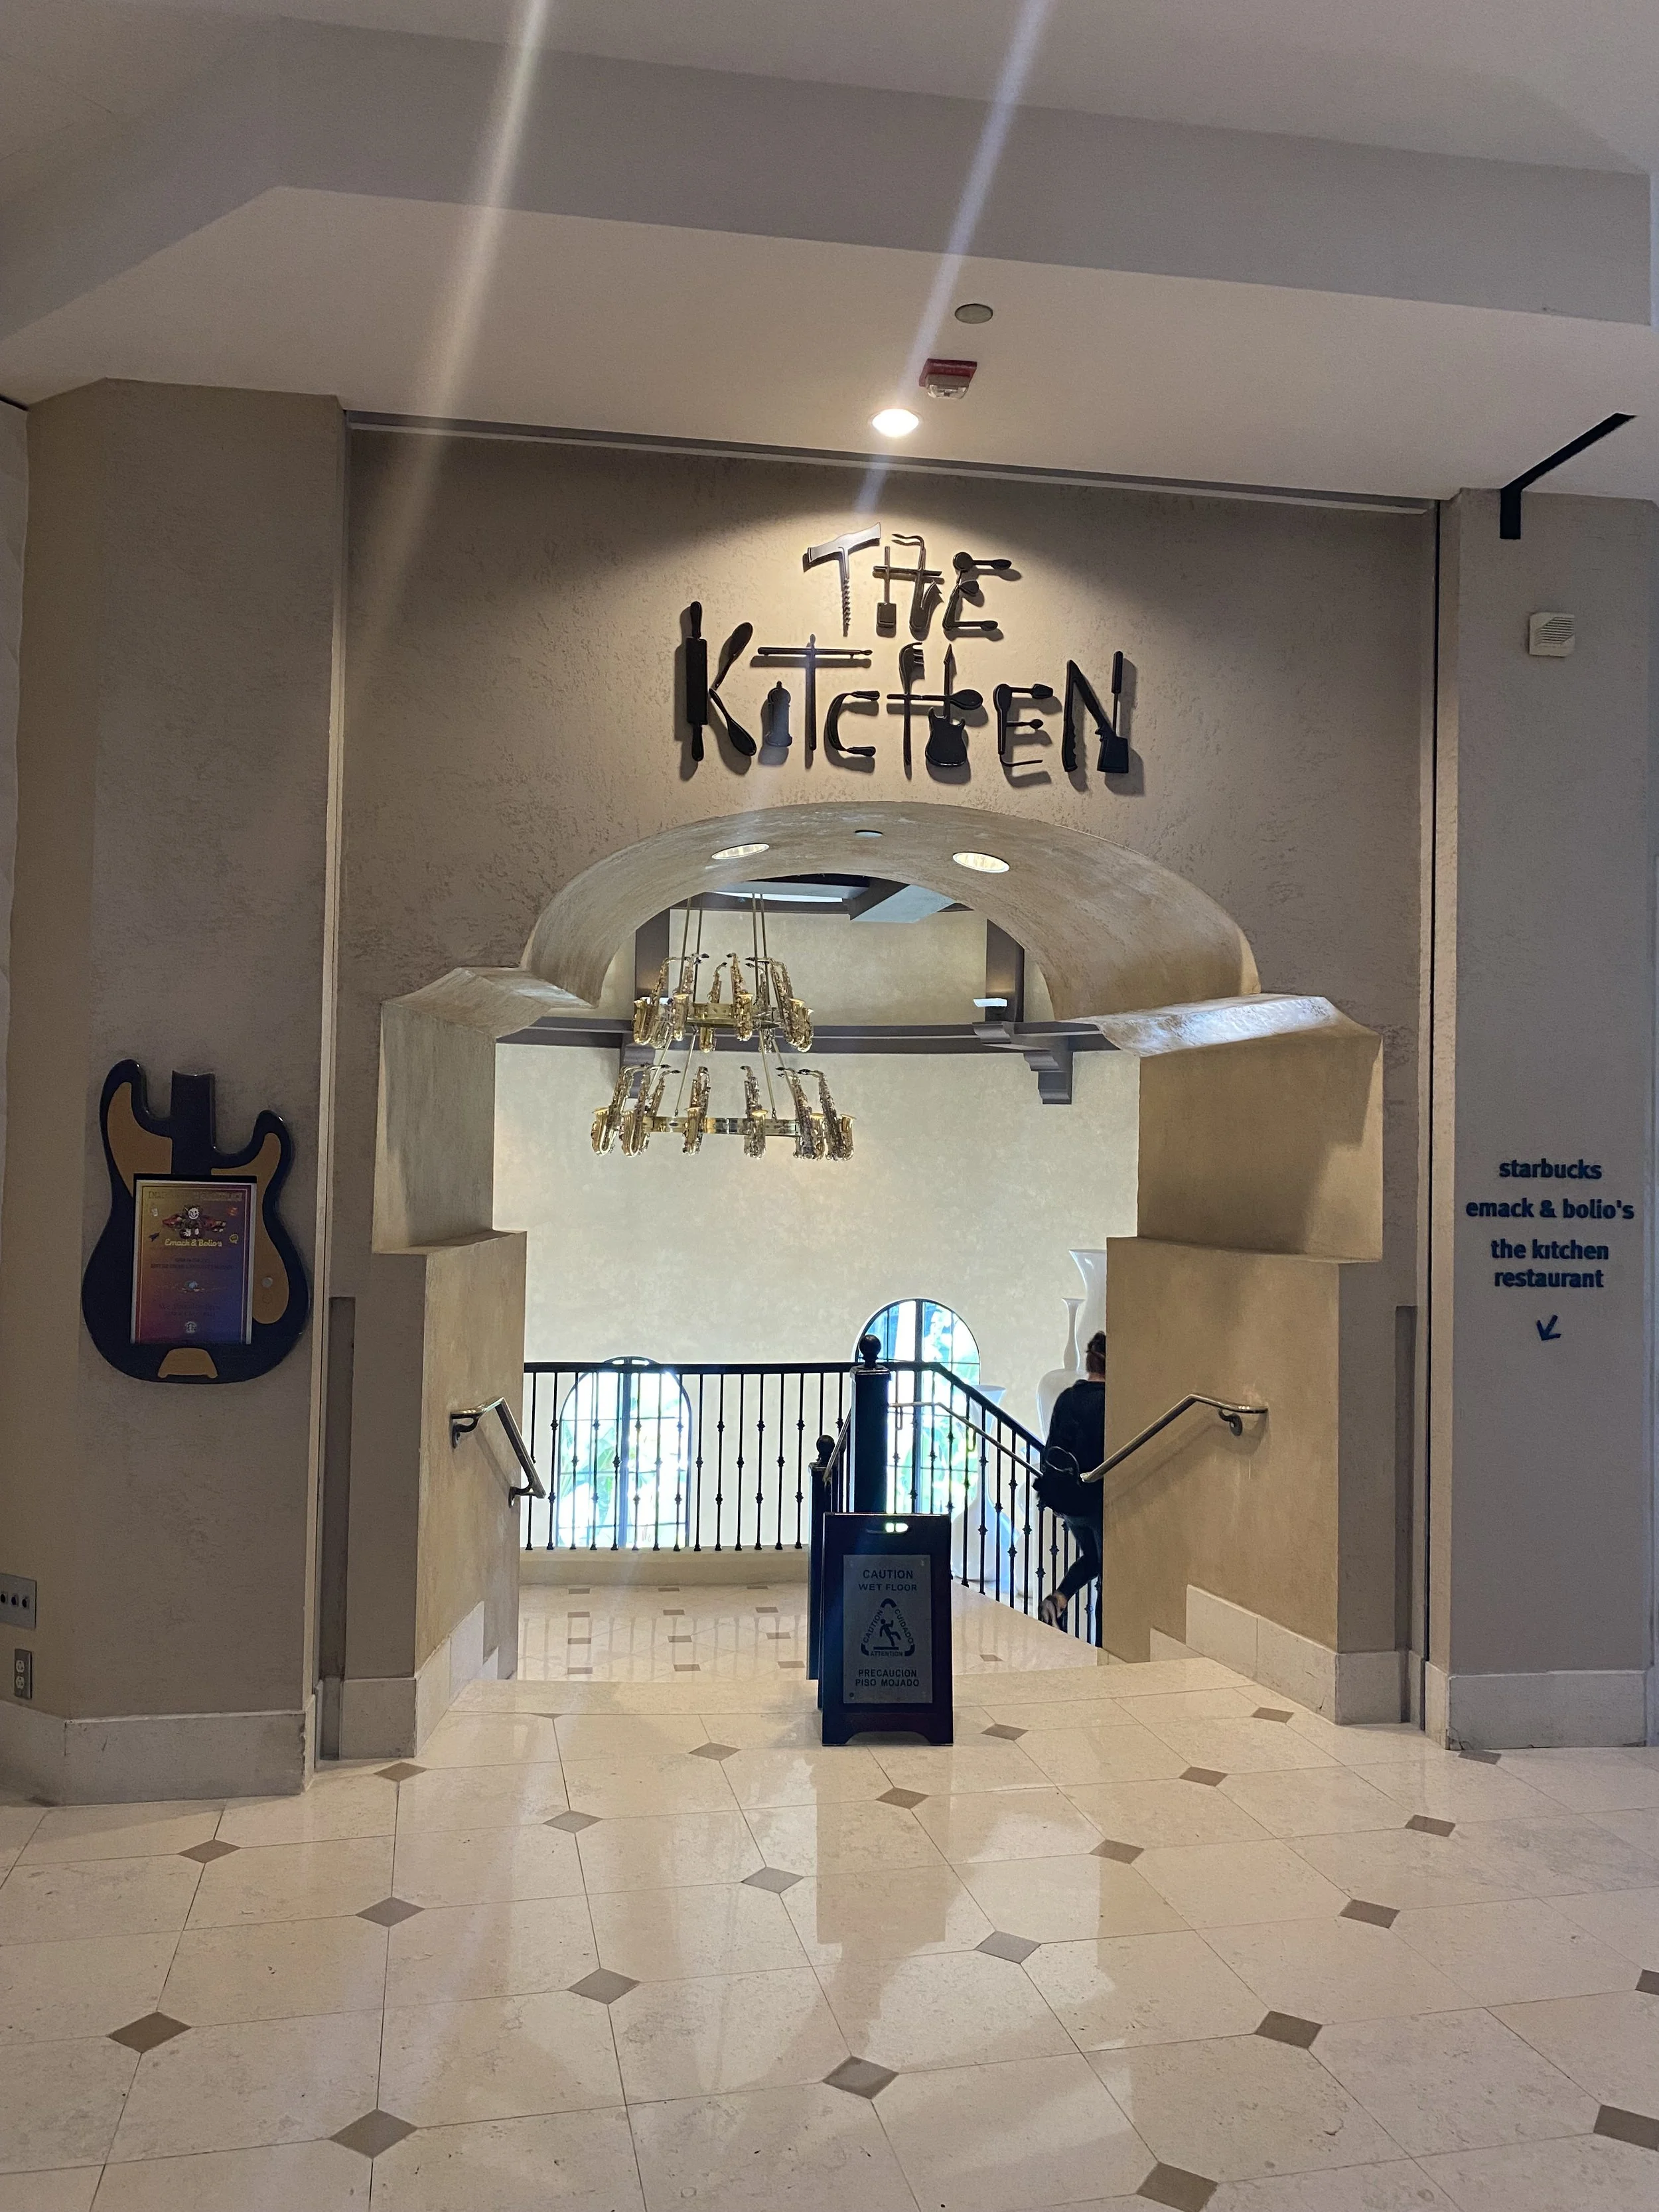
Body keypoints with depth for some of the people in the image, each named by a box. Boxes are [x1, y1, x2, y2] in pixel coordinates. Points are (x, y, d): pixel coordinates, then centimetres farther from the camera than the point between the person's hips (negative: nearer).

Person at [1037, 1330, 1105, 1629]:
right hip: (1099, 1500, -6)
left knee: (1090, 1558, 26)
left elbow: (1053, 1450, 7)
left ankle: (1058, 1598, 2)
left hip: (1068, 1500, 6)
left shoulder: (1067, 1397, 2)